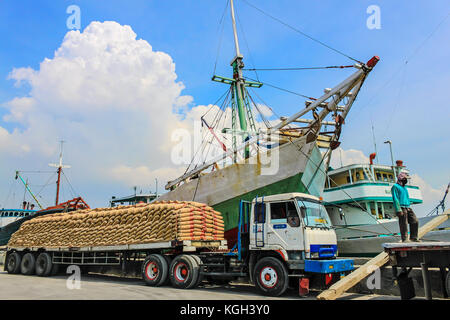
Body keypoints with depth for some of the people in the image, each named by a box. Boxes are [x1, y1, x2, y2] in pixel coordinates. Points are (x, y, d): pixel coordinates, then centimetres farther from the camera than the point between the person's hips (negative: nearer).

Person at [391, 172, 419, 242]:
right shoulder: (395, 187, -3)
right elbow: (395, 199, -11)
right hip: (402, 208, -8)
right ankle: (404, 239, 0)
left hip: (408, 207, 8)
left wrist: (409, 207, 21)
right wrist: (398, 210, -18)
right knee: (404, 224, -6)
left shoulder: (404, 187, 23)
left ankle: (413, 237, 11)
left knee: (415, 221, 2)